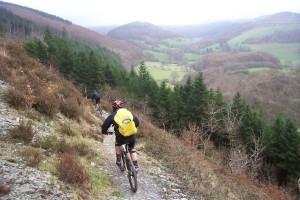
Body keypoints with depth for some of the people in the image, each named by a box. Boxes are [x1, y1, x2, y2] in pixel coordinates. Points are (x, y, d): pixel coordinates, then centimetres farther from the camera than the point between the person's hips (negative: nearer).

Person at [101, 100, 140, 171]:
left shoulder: (112, 116, 5)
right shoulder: (129, 112, 13)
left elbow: (104, 126, 9)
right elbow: (137, 122, 19)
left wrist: (105, 132, 31)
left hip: (122, 137, -2)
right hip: (132, 136, 2)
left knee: (117, 144, 34)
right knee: (132, 149, 30)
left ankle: (118, 161, 32)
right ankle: (136, 166, 23)